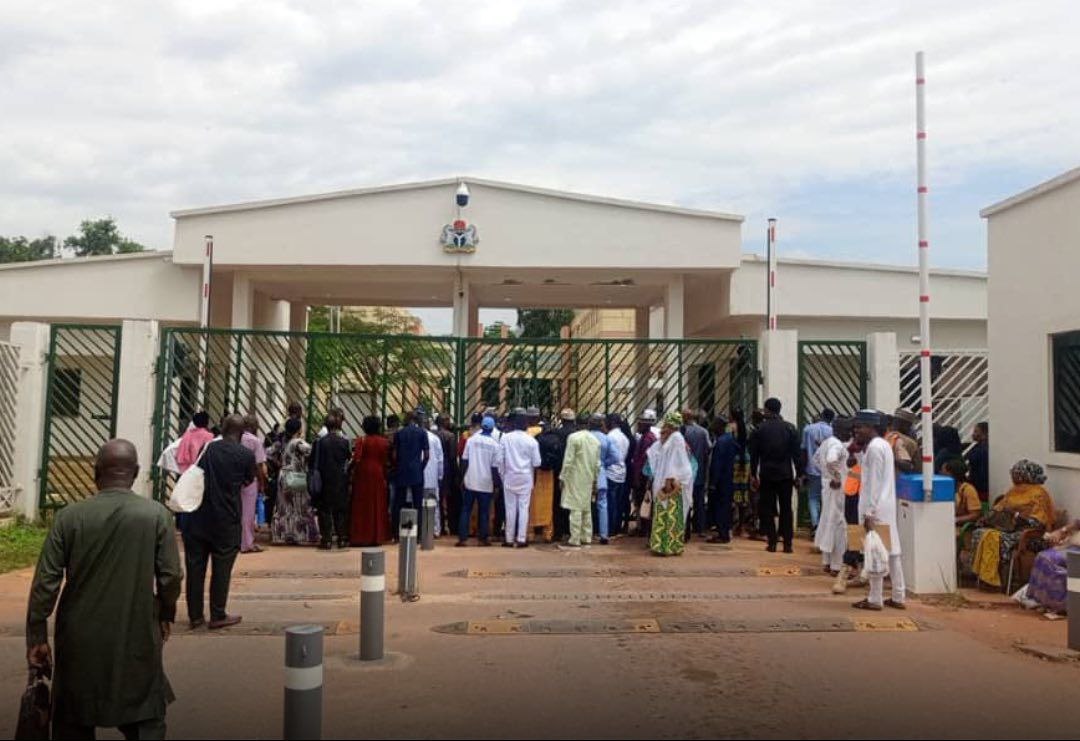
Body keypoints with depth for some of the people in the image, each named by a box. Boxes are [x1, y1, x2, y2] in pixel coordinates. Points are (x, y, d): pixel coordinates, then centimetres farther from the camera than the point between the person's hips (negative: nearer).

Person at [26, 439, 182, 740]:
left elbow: (45, 581, -7)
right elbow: (170, 576, -8)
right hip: (136, 638, -1)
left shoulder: (70, 516, -8)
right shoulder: (157, 515, -11)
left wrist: (37, 635, 3)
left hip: (80, 640, 2)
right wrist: (166, 615, 10)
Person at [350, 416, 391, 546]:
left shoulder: (361, 440, -9)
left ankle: (361, 538, 5)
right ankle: (377, 537, 12)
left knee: (362, 506, 5)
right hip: (378, 475, 2)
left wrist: (350, 468, 0)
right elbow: (386, 461, 0)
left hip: (362, 474, -2)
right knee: (377, 505, 10)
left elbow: (356, 459, -15)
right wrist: (384, 475, 11)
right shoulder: (384, 441, -1)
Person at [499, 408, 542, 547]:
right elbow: (536, 463, -5)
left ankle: (509, 539, 10)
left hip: (510, 477, 1)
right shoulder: (531, 440, -8)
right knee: (523, 508, 5)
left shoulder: (505, 438, -7)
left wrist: (502, 474, 7)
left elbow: (500, 459, -5)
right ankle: (521, 539, 4)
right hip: (526, 477, -1)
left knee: (510, 508, 6)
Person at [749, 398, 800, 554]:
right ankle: (787, 544, 6)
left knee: (767, 509, 6)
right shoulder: (790, 428, -1)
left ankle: (772, 543, 5)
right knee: (786, 509, 7)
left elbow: (754, 454, -2)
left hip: (766, 474, -1)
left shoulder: (760, 429, -4)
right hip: (785, 474, 1)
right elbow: (796, 453, -2)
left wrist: (753, 475, 5)